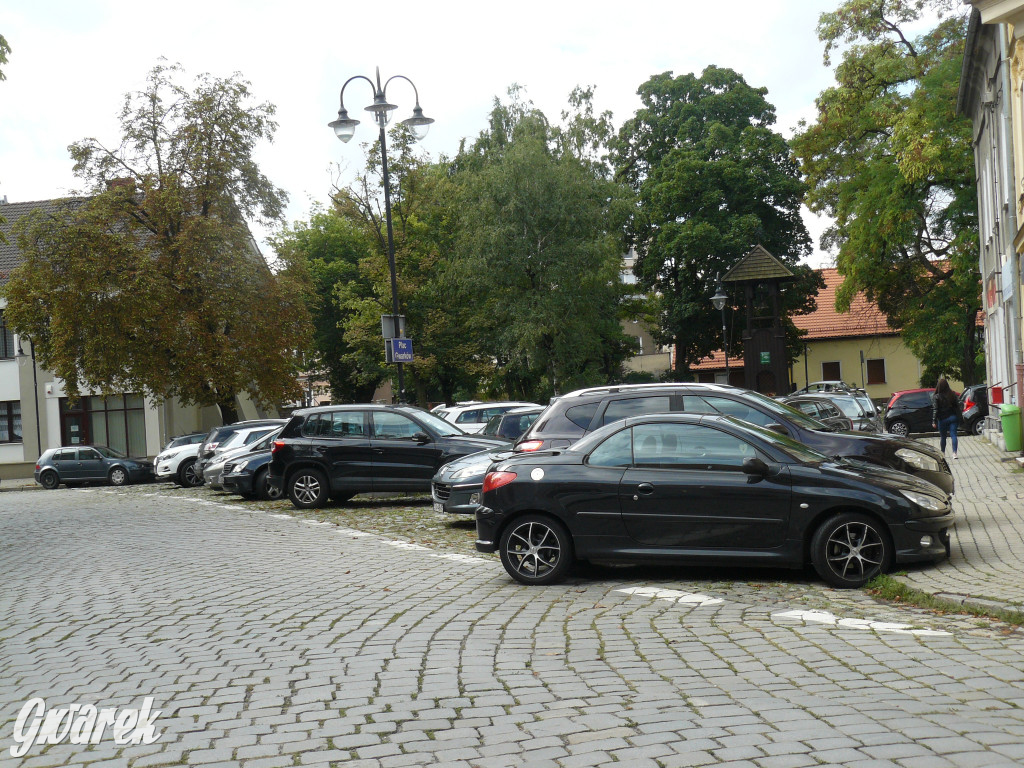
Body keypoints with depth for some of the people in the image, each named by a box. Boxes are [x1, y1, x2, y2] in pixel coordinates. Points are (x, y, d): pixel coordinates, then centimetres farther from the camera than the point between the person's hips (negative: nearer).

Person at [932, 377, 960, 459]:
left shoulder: (936, 397, -9)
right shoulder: (953, 394, 0)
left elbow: (935, 409, -10)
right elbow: (958, 407, 3)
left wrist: (934, 421, -8)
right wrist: (958, 419, 11)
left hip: (942, 419, -2)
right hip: (953, 418, 2)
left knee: (942, 437, 12)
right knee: (953, 435, -1)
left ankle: (942, 453, 24)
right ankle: (954, 453, -12)